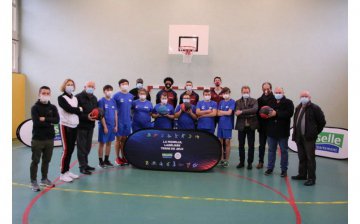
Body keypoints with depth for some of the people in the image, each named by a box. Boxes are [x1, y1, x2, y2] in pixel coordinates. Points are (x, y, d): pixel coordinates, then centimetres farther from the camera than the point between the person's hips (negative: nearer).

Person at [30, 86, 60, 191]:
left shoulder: (53, 107, 6)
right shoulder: (35, 107, -6)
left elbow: (56, 120, -8)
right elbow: (36, 122, -18)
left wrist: (45, 119, -17)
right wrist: (50, 122, -12)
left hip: (49, 139, 4)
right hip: (37, 139, -4)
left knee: (46, 160, 14)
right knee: (35, 161, 2)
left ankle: (44, 179, 28)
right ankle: (33, 182, 12)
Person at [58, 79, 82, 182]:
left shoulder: (75, 98, 14)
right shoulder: (61, 98, -6)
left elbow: (79, 111, 8)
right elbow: (69, 109, -18)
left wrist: (76, 110, -12)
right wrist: (79, 109, -4)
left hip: (74, 126, 6)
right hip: (65, 126, -6)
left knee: (71, 150, 9)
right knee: (66, 150, -6)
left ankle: (67, 171, 20)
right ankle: (63, 173, 3)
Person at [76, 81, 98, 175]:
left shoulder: (94, 98, 14)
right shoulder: (78, 97, -10)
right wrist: (86, 117, -23)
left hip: (90, 126, 7)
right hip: (81, 126, -7)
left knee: (87, 147, 14)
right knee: (82, 147, -2)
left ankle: (85, 164, 25)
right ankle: (82, 166, 6)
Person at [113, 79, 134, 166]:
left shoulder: (131, 96, 8)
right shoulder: (116, 96, -6)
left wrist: (132, 119, 10)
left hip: (128, 121, 4)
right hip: (119, 121, -4)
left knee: (124, 139, 12)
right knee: (118, 139, 4)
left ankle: (123, 157, 21)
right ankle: (117, 158, 14)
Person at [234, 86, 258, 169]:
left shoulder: (254, 101, 2)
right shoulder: (238, 102, 6)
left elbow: (255, 109, -18)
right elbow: (237, 113, -9)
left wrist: (242, 112, -21)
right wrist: (249, 114, -19)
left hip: (251, 126, -1)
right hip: (241, 126, 1)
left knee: (251, 145, 5)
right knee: (241, 145, 9)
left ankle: (250, 163, 15)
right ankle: (241, 162, 21)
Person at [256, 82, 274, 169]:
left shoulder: (275, 99, -5)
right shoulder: (259, 100, 7)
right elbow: (257, 112, 3)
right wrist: (258, 123, -4)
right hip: (262, 126, 3)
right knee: (261, 145, 10)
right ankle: (261, 162, 19)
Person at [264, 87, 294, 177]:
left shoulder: (288, 102, -2)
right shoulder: (271, 102, 11)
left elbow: (289, 113, -18)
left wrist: (276, 114, -24)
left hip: (283, 131, -4)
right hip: (271, 130, 4)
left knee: (284, 151, 6)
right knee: (271, 150, 11)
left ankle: (284, 169, 16)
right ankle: (270, 168, 21)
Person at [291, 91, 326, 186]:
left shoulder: (315, 108, -7)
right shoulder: (298, 108, 13)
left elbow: (322, 122, -4)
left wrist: (315, 132, 1)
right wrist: (295, 134, 11)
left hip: (309, 138, -6)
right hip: (299, 137, 7)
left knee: (310, 158, -2)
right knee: (301, 157, 15)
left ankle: (311, 178, 4)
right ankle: (302, 174, 27)